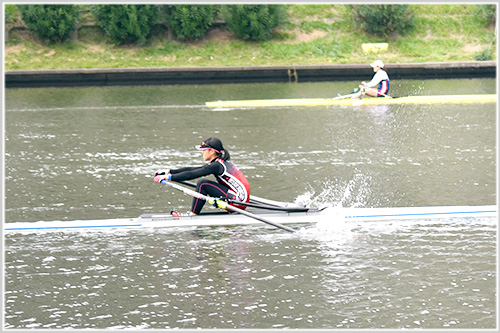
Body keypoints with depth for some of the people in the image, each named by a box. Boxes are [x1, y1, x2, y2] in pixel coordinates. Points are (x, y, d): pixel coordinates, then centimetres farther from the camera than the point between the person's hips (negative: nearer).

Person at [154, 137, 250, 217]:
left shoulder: (217, 166, -14)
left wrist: (169, 177, -12)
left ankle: (193, 214, -3)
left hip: (239, 201, -10)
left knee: (202, 184, -11)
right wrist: (169, 172, 14)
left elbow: (191, 175, -17)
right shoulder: (221, 163, 15)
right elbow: (192, 169, 16)